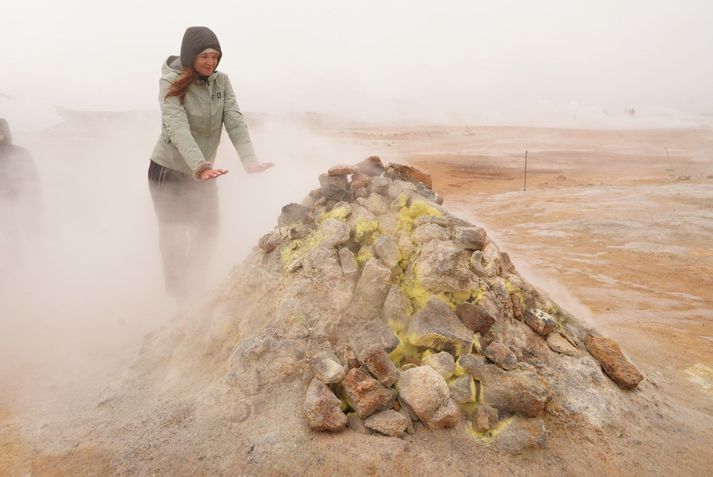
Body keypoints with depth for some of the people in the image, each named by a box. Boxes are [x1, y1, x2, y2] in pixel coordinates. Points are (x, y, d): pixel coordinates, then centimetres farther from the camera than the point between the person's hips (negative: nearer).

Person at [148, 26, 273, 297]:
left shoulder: (221, 82, -4)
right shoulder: (171, 83, -19)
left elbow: (235, 122, -15)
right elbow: (178, 129, -31)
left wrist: (249, 160, -31)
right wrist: (199, 166, -47)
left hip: (202, 172, 5)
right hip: (168, 171, -5)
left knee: (209, 233, 13)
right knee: (174, 238, 5)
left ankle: (196, 287, 35)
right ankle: (176, 296, 24)